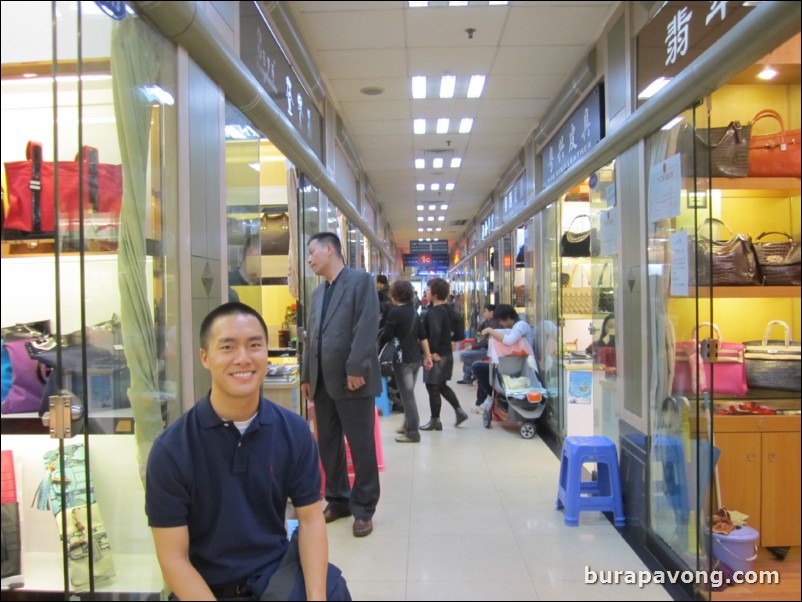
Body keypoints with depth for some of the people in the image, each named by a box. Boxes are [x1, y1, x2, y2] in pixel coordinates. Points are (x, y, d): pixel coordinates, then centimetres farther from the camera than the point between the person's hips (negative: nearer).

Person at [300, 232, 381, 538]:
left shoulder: (360, 281, -6)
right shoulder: (318, 292, 18)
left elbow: (367, 329, -15)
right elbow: (311, 336, 19)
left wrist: (355, 369, -19)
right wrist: (306, 375, 14)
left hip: (352, 381, -7)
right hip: (323, 382, 8)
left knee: (361, 447, 2)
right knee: (328, 445, 13)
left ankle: (363, 509, 14)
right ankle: (338, 500, 28)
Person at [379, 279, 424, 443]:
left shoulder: (395, 312, -14)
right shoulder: (414, 311, 10)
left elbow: (385, 336, -10)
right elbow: (421, 335, 14)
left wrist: (378, 345, 8)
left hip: (403, 359, -8)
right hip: (416, 357, 8)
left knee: (407, 396, -4)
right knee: (409, 394, 18)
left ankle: (413, 433, -1)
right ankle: (409, 425, 28)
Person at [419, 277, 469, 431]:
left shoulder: (433, 311, -19)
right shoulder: (446, 309, 9)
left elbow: (435, 332, -32)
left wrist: (433, 352, -25)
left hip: (437, 356, -9)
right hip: (446, 354, 9)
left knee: (432, 388, 2)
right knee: (442, 386, 21)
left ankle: (435, 421, 11)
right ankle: (459, 412, 21)